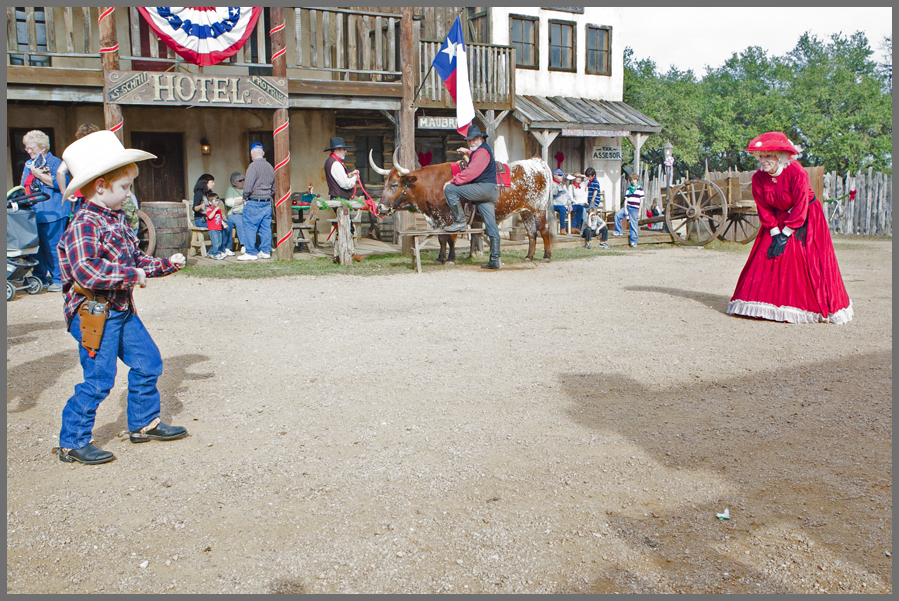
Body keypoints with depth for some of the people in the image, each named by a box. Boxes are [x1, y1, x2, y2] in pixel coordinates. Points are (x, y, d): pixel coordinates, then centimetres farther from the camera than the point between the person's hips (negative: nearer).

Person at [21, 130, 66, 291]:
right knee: (36, 248, 8)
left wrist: (39, 174, -12)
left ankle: (58, 280, 0)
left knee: (52, 248, -7)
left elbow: (60, 184, -16)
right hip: (33, 215, 7)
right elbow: (24, 187, 26)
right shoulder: (28, 164, 20)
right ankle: (39, 278, 18)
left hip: (52, 214, -7)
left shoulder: (55, 162, -1)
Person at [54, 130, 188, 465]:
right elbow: (85, 272, -31)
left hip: (122, 310, 10)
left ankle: (144, 424, 30)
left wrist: (167, 265, 13)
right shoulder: (85, 225, -19)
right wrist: (132, 274, -27)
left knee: (147, 362, 15)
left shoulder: (116, 220, 12)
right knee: (98, 380, -4)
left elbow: (135, 260, 22)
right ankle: (72, 442, 12)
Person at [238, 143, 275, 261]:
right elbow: (274, 186, 16)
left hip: (254, 203, -7)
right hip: (267, 203, 7)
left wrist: (245, 197, -1)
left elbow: (248, 186, -16)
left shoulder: (253, 166, -12)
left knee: (250, 228, -1)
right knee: (265, 228, 10)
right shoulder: (270, 166, 10)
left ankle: (251, 253, 0)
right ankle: (266, 251, 13)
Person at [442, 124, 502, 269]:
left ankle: (460, 221, -8)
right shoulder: (477, 151, 24)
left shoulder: (482, 151, -7)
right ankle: (495, 260, 1)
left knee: (450, 189, -11)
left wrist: (452, 181, -15)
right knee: (492, 227, 4)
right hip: (489, 192, 10)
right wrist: (468, 152, 47)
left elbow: (471, 172, -18)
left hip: (485, 187, -10)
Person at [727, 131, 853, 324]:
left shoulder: (796, 173, -24)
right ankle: (771, 303, 3)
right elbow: (764, 209, -4)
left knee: (807, 262, -9)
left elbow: (800, 208, -22)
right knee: (765, 259, -4)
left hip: (806, 220, -5)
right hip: (778, 220, 5)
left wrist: (785, 235, -22)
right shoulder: (758, 178, -9)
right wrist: (775, 233, -14)